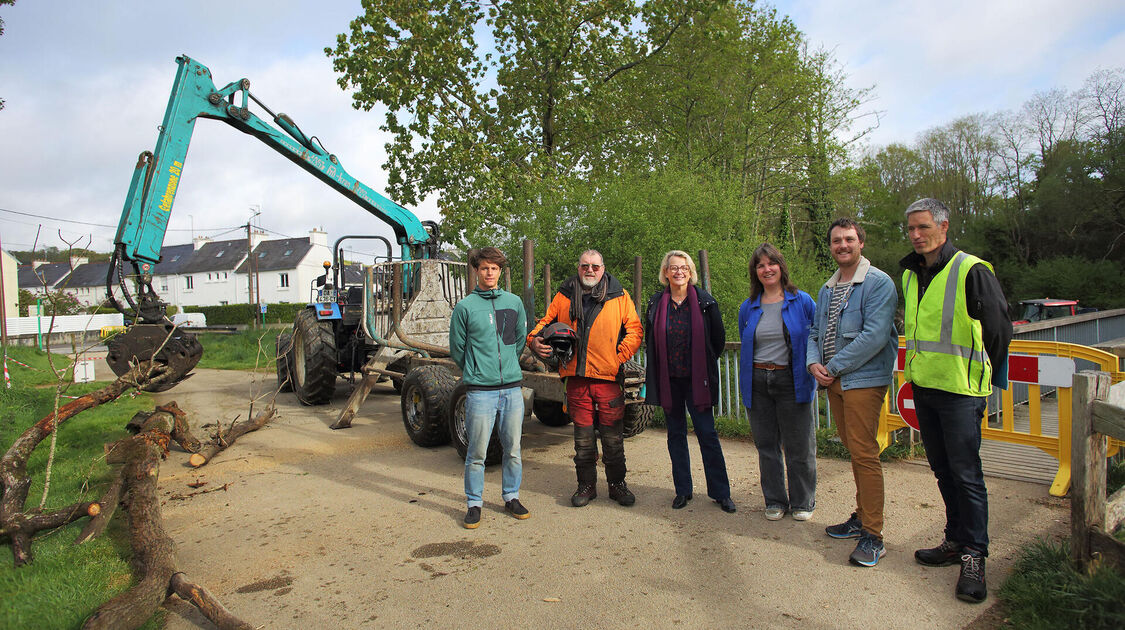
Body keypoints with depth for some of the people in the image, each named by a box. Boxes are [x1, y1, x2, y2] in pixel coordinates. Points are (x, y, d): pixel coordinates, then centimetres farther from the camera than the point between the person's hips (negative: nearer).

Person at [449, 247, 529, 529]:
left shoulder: (514, 302, 8)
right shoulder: (465, 307, -1)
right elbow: (456, 348, 5)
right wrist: (476, 372, 10)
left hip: (512, 388, 3)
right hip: (480, 391, -3)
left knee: (513, 449, 10)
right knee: (477, 453, 2)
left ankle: (511, 497, 27)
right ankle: (474, 503, 18)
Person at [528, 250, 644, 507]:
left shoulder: (619, 297, 6)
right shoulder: (564, 296, 10)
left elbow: (635, 329, 5)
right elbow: (546, 321, 16)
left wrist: (621, 356, -8)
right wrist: (535, 340, -4)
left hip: (608, 378, -1)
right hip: (576, 377, 2)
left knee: (613, 436, 5)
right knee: (582, 435, 10)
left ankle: (617, 484, 21)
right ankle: (586, 485, 23)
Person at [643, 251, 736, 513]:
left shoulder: (705, 302, -1)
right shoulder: (656, 303, 5)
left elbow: (718, 338, 6)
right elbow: (651, 343, 14)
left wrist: (704, 364, 7)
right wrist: (656, 371, 10)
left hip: (697, 379, -2)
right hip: (669, 380, 2)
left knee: (707, 434, -1)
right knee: (676, 434, 9)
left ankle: (720, 492, 10)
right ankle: (683, 490, 20)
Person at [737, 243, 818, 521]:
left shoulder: (802, 301, 0)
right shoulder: (748, 308, 9)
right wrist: (745, 382, 12)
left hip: (792, 381, -3)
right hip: (757, 383, 3)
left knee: (799, 446, 4)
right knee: (767, 446, 10)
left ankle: (803, 503, 21)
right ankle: (775, 501, 24)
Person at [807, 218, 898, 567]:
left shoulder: (879, 283, -9)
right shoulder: (827, 289, 16)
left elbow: (874, 336, -19)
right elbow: (815, 332, 18)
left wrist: (832, 367, -15)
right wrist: (813, 362, -3)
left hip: (864, 379, -8)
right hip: (834, 381, 8)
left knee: (864, 453, -8)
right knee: (854, 451, 16)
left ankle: (873, 536, -1)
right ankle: (861, 517, 27)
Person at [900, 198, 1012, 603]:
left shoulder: (971, 271, -11)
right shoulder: (909, 274, 10)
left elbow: (999, 327, -5)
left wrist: (982, 374, 3)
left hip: (960, 390, -7)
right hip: (923, 386, 7)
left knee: (966, 473, -3)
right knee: (943, 470, 14)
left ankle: (974, 556, 7)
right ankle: (956, 540, 27)